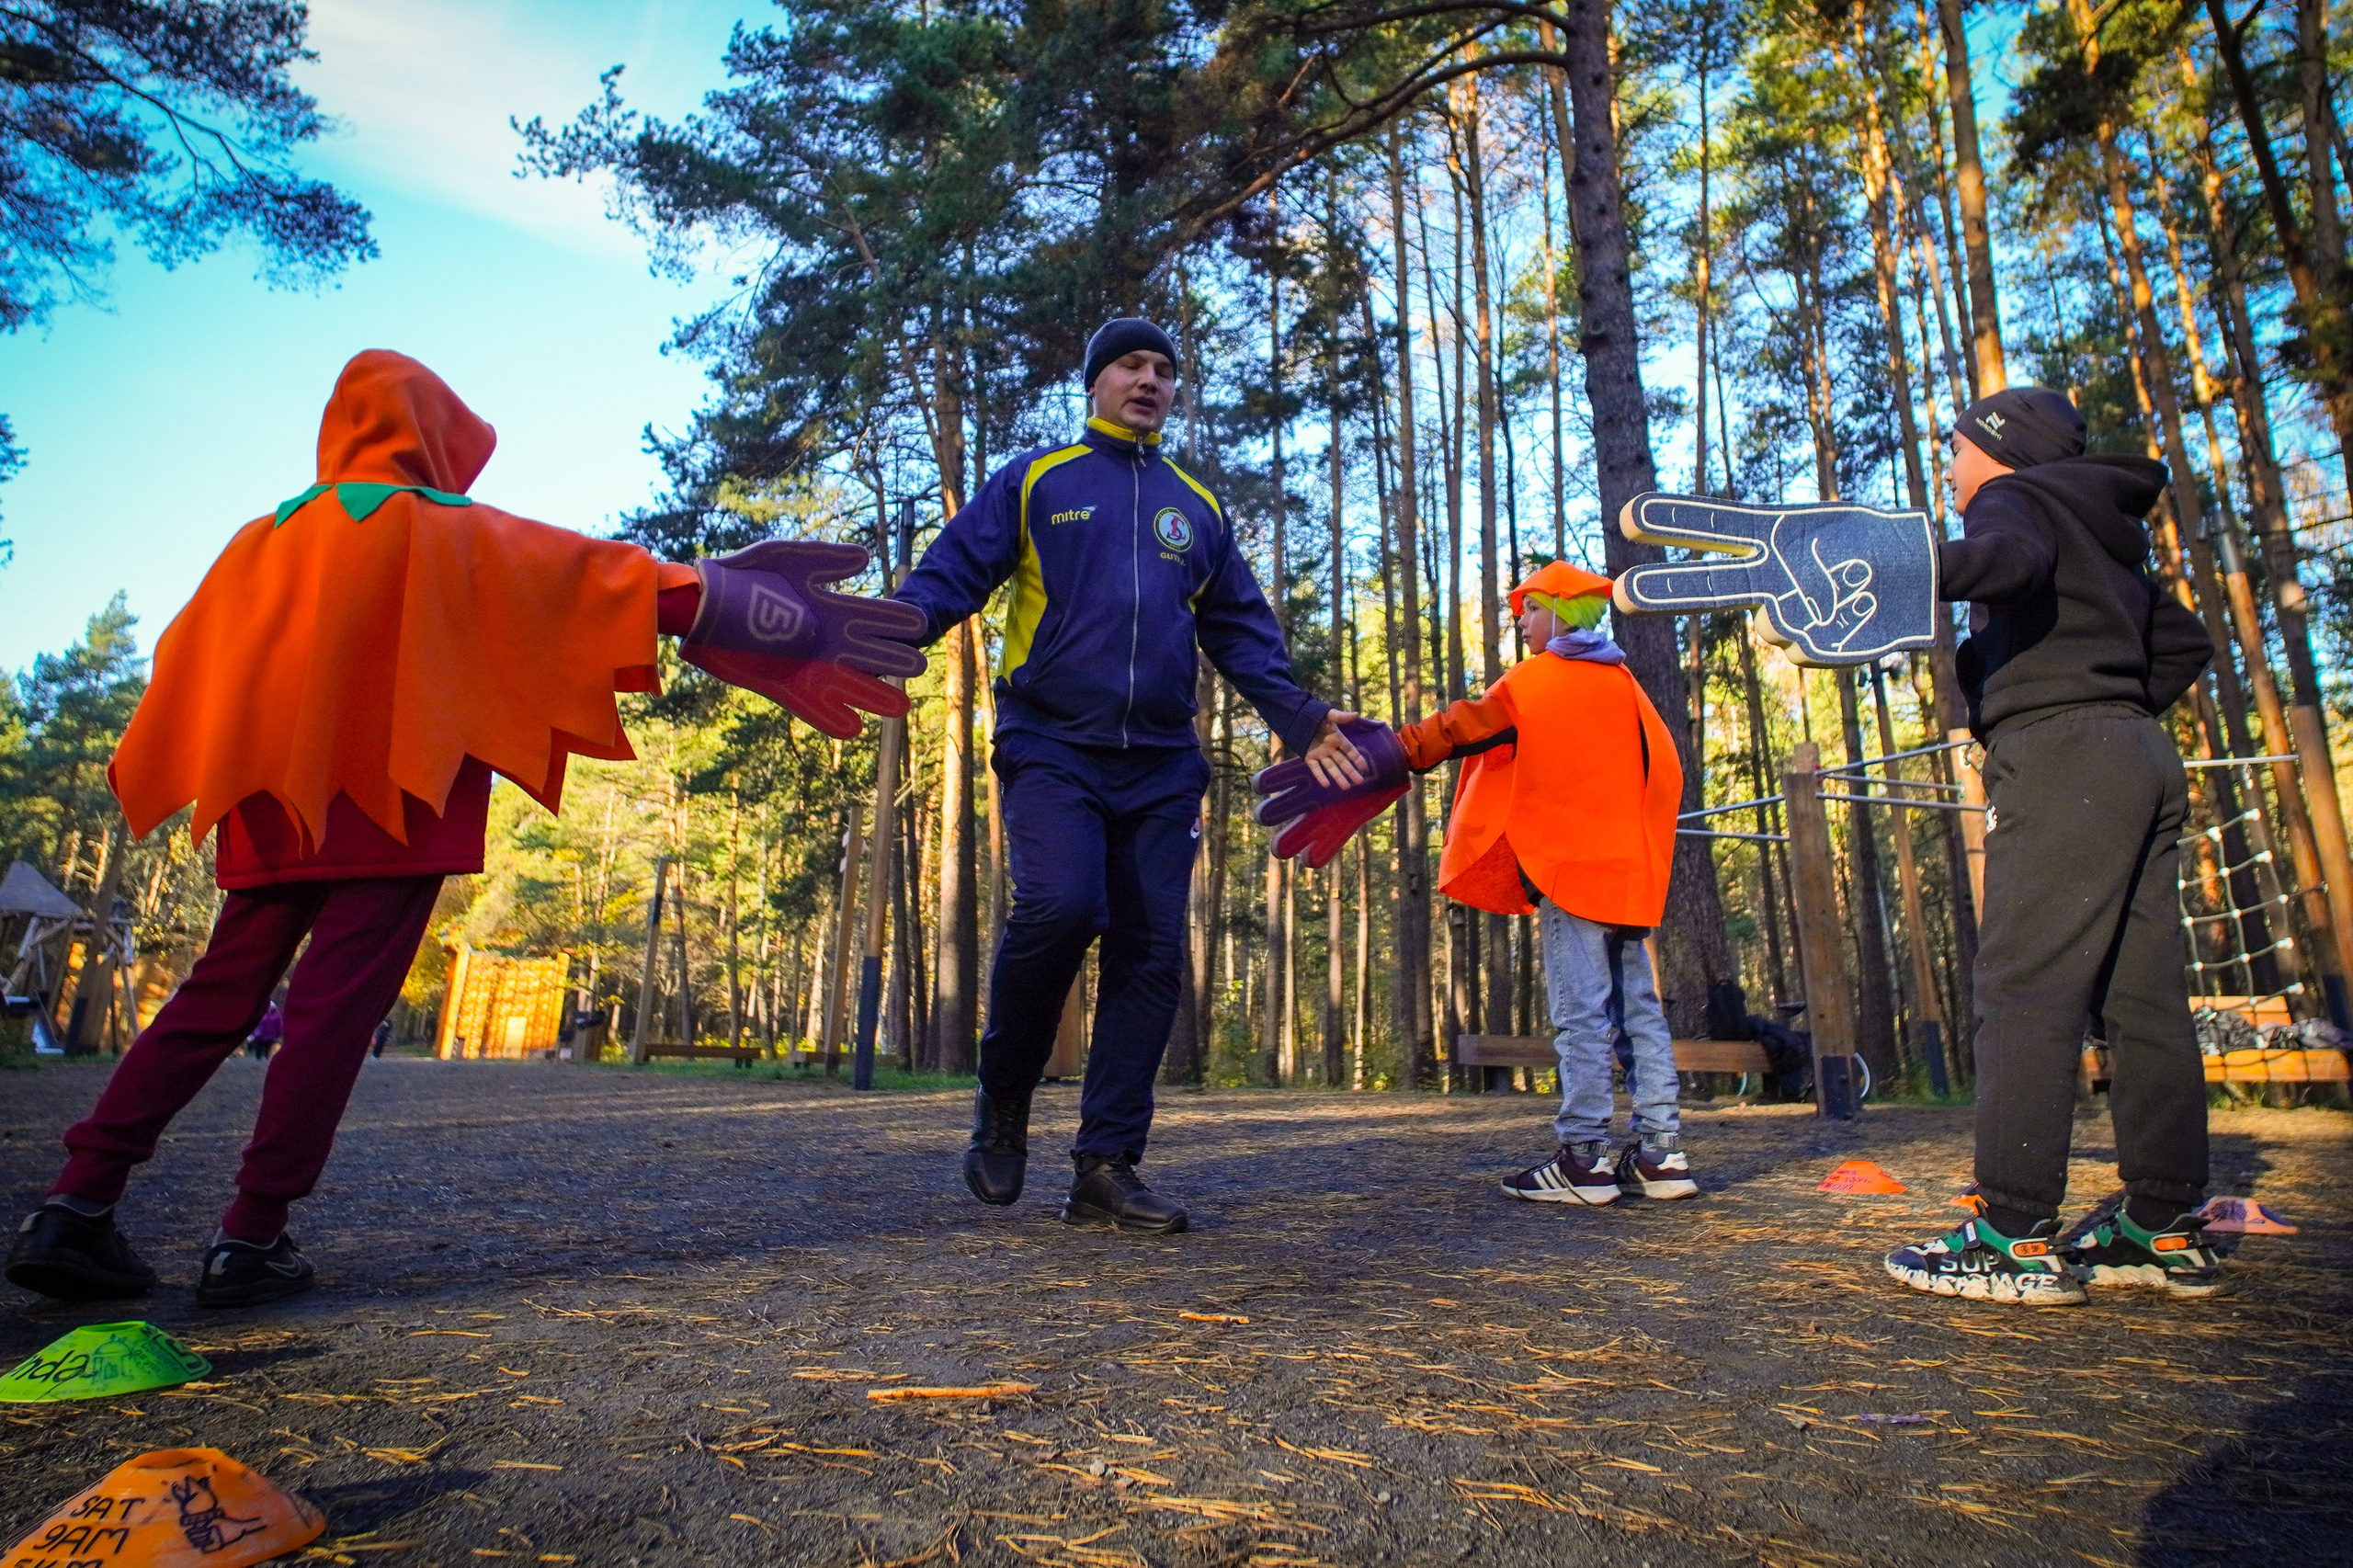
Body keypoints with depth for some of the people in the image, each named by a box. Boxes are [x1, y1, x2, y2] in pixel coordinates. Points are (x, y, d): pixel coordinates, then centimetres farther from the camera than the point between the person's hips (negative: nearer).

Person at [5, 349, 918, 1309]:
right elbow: (582, 575, -7)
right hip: (389, 807, -6)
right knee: (336, 1010, -3)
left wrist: (140, 785, 28)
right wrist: (701, 602, -7)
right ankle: (251, 1239, -1)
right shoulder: (445, 532, 0)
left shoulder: (266, 537, 16)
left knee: (215, 1001, 13)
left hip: (271, 808, 6)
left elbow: (189, 664, 19)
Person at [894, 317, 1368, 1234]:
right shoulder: (1034, 481, 13)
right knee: (1058, 907, -24)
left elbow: (1242, 632, 21)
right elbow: (952, 571, 4)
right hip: (1051, 750, -4)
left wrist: (1298, 718, 6)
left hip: (1162, 766, 4)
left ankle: (1106, 1167, 6)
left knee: (1152, 951, -2)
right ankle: (1003, 1098, 2)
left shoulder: (1198, 510, 22)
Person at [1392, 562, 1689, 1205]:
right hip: (1630, 867, 7)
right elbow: (1664, 769, 16)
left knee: (1581, 1013, -7)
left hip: (1567, 865, -7)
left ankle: (1583, 1158, -5)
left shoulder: (1534, 679, -3)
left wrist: (1399, 751, 5)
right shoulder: (1622, 681, 15)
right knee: (1640, 1009, 8)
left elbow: (1464, 726, -6)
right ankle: (1661, 1151, 9)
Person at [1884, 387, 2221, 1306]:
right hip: (2143, 759, 9)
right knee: (2143, 998, 7)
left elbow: (2010, 557, -23)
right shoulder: (2104, 532, 29)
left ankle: (2015, 1238, -15)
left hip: (2059, 759, -9)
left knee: (2024, 990, -13)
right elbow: (2184, 643, 31)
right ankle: (2167, 1230, 10)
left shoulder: (2015, 498, 2)